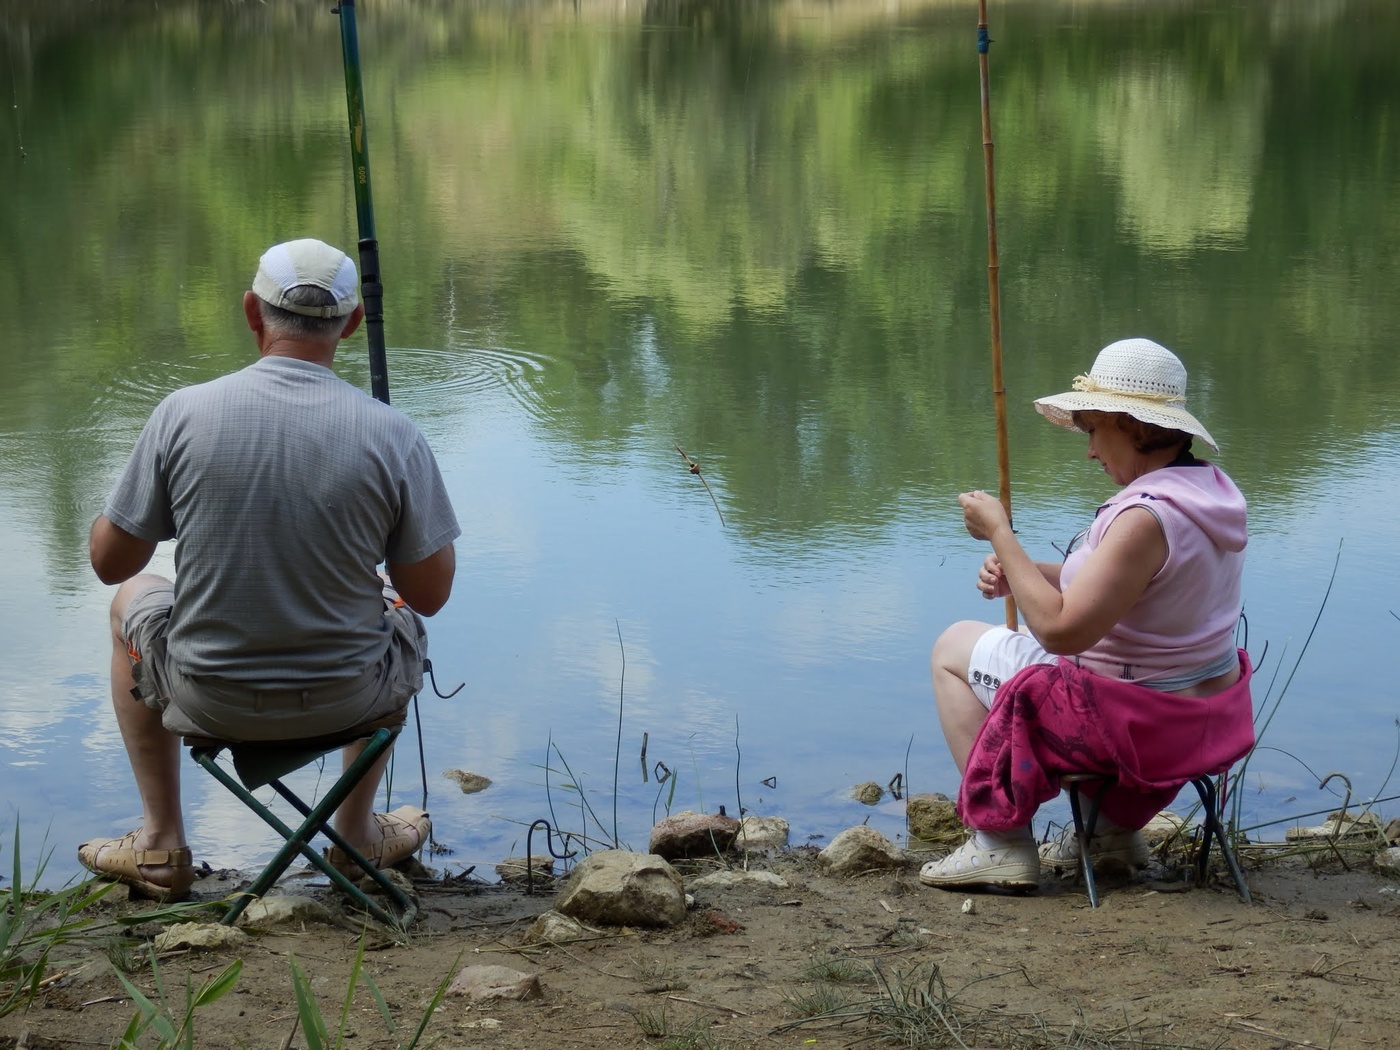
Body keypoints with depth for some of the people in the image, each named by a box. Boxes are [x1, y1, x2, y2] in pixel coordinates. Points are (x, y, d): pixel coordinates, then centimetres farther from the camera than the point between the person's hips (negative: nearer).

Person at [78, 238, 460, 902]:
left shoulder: (183, 414, -14)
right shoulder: (391, 435, -16)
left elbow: (109, 561, -5)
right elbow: (430, 595, -7)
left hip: (209, 701, 0)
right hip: (348, 701, 0)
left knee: (131, 600, 33)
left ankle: (160, 847, 34)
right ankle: (359, 835, 40)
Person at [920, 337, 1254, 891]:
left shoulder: (1147, 516, -28)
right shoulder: (1214, 489, 2)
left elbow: (1060, 628, -28)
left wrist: (999, 533, -20)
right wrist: (1018, 570, 1)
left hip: (1140, 726, -9)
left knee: (954, 648, 8)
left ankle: (1002, 842, 5)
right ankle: (1116, 825, 32)